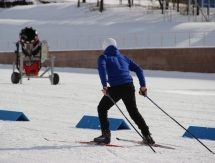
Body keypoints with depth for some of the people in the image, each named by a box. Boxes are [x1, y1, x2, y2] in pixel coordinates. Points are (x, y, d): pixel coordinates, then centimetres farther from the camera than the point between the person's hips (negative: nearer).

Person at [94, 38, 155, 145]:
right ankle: (147, 136, 16)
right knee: (133, 111, 21)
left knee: (102, 108, 17)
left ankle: (106, 135, 7)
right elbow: (138, 70, 16)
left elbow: (102, 68, -12)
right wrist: (143, 86, 13)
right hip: (129, 87, 4)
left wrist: (104, 86, -18)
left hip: (116, 88, -4)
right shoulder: (124, 58, 24)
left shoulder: (103, 57, 11)